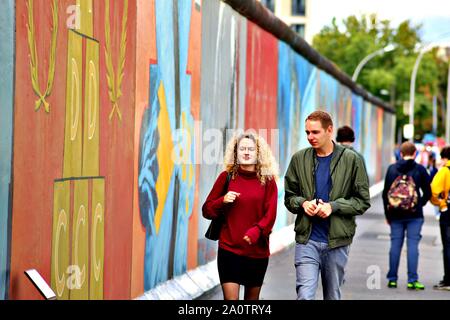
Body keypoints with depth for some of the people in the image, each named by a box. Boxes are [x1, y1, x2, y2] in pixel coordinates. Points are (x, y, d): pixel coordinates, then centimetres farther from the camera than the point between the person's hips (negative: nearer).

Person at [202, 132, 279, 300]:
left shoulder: (267, 181, 1)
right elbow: (207, 210, 6)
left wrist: (255, 232, -23)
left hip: (257, 250, 1)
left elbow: (270, 215, -6)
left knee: (252, 297, 13)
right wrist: (223, 201, -14)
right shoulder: (226, 177, 2)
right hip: (229, 249, -1)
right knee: (230, 297, -10)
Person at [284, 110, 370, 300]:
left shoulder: (351, 160, -2)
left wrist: (333, 206, -14)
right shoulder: (299, 159, 5)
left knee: (333, 296, 12)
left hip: (337, 241, 0)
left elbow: (363, 201, -1)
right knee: (305, 296, -12)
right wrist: (303, 203, -10)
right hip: (307, 240, 0)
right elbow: (289, 197, 12)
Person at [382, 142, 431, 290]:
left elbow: (386, 193, 6)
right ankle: (412, 280, -5)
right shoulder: (420, 169, -2)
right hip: (414, 216, -2)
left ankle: (392, 279, 9)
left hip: (395, 214, 2)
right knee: (413, 244, -1)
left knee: (395, 244, 7)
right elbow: (427, 193, -2)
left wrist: (387, 214, 13)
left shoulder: (392, 169, 5)